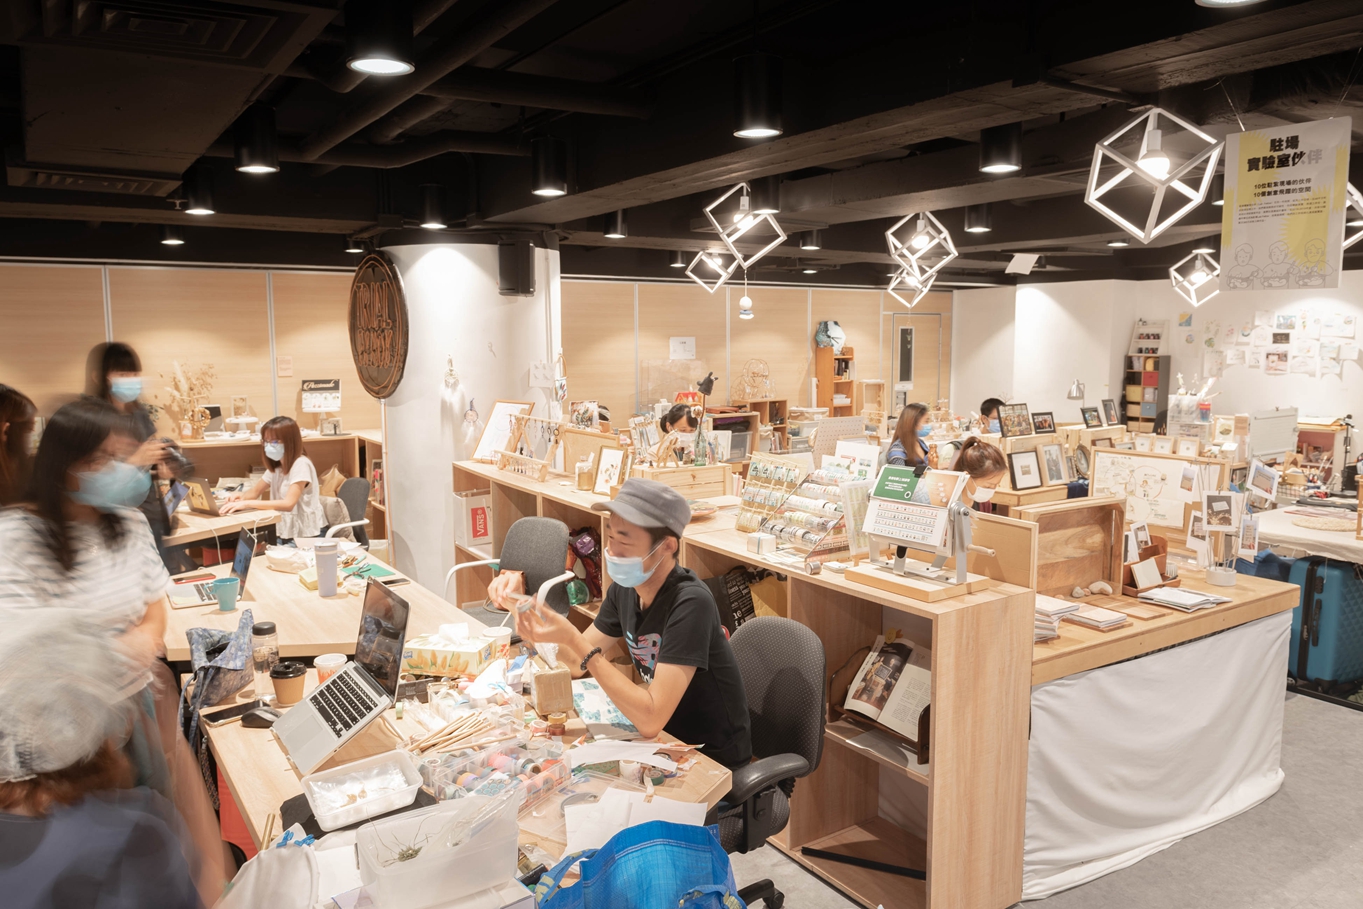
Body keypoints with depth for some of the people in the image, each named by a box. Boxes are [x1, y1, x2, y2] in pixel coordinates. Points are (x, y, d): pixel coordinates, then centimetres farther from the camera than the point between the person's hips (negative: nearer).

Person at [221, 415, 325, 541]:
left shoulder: (301, 464, -16)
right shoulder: (275, 466, 10)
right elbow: (255, 492, 19)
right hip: (286, 533, 7)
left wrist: (246, 503, -31)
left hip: (307, 536, -7)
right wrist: (241, 496, -6)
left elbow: (288, 504, -27)